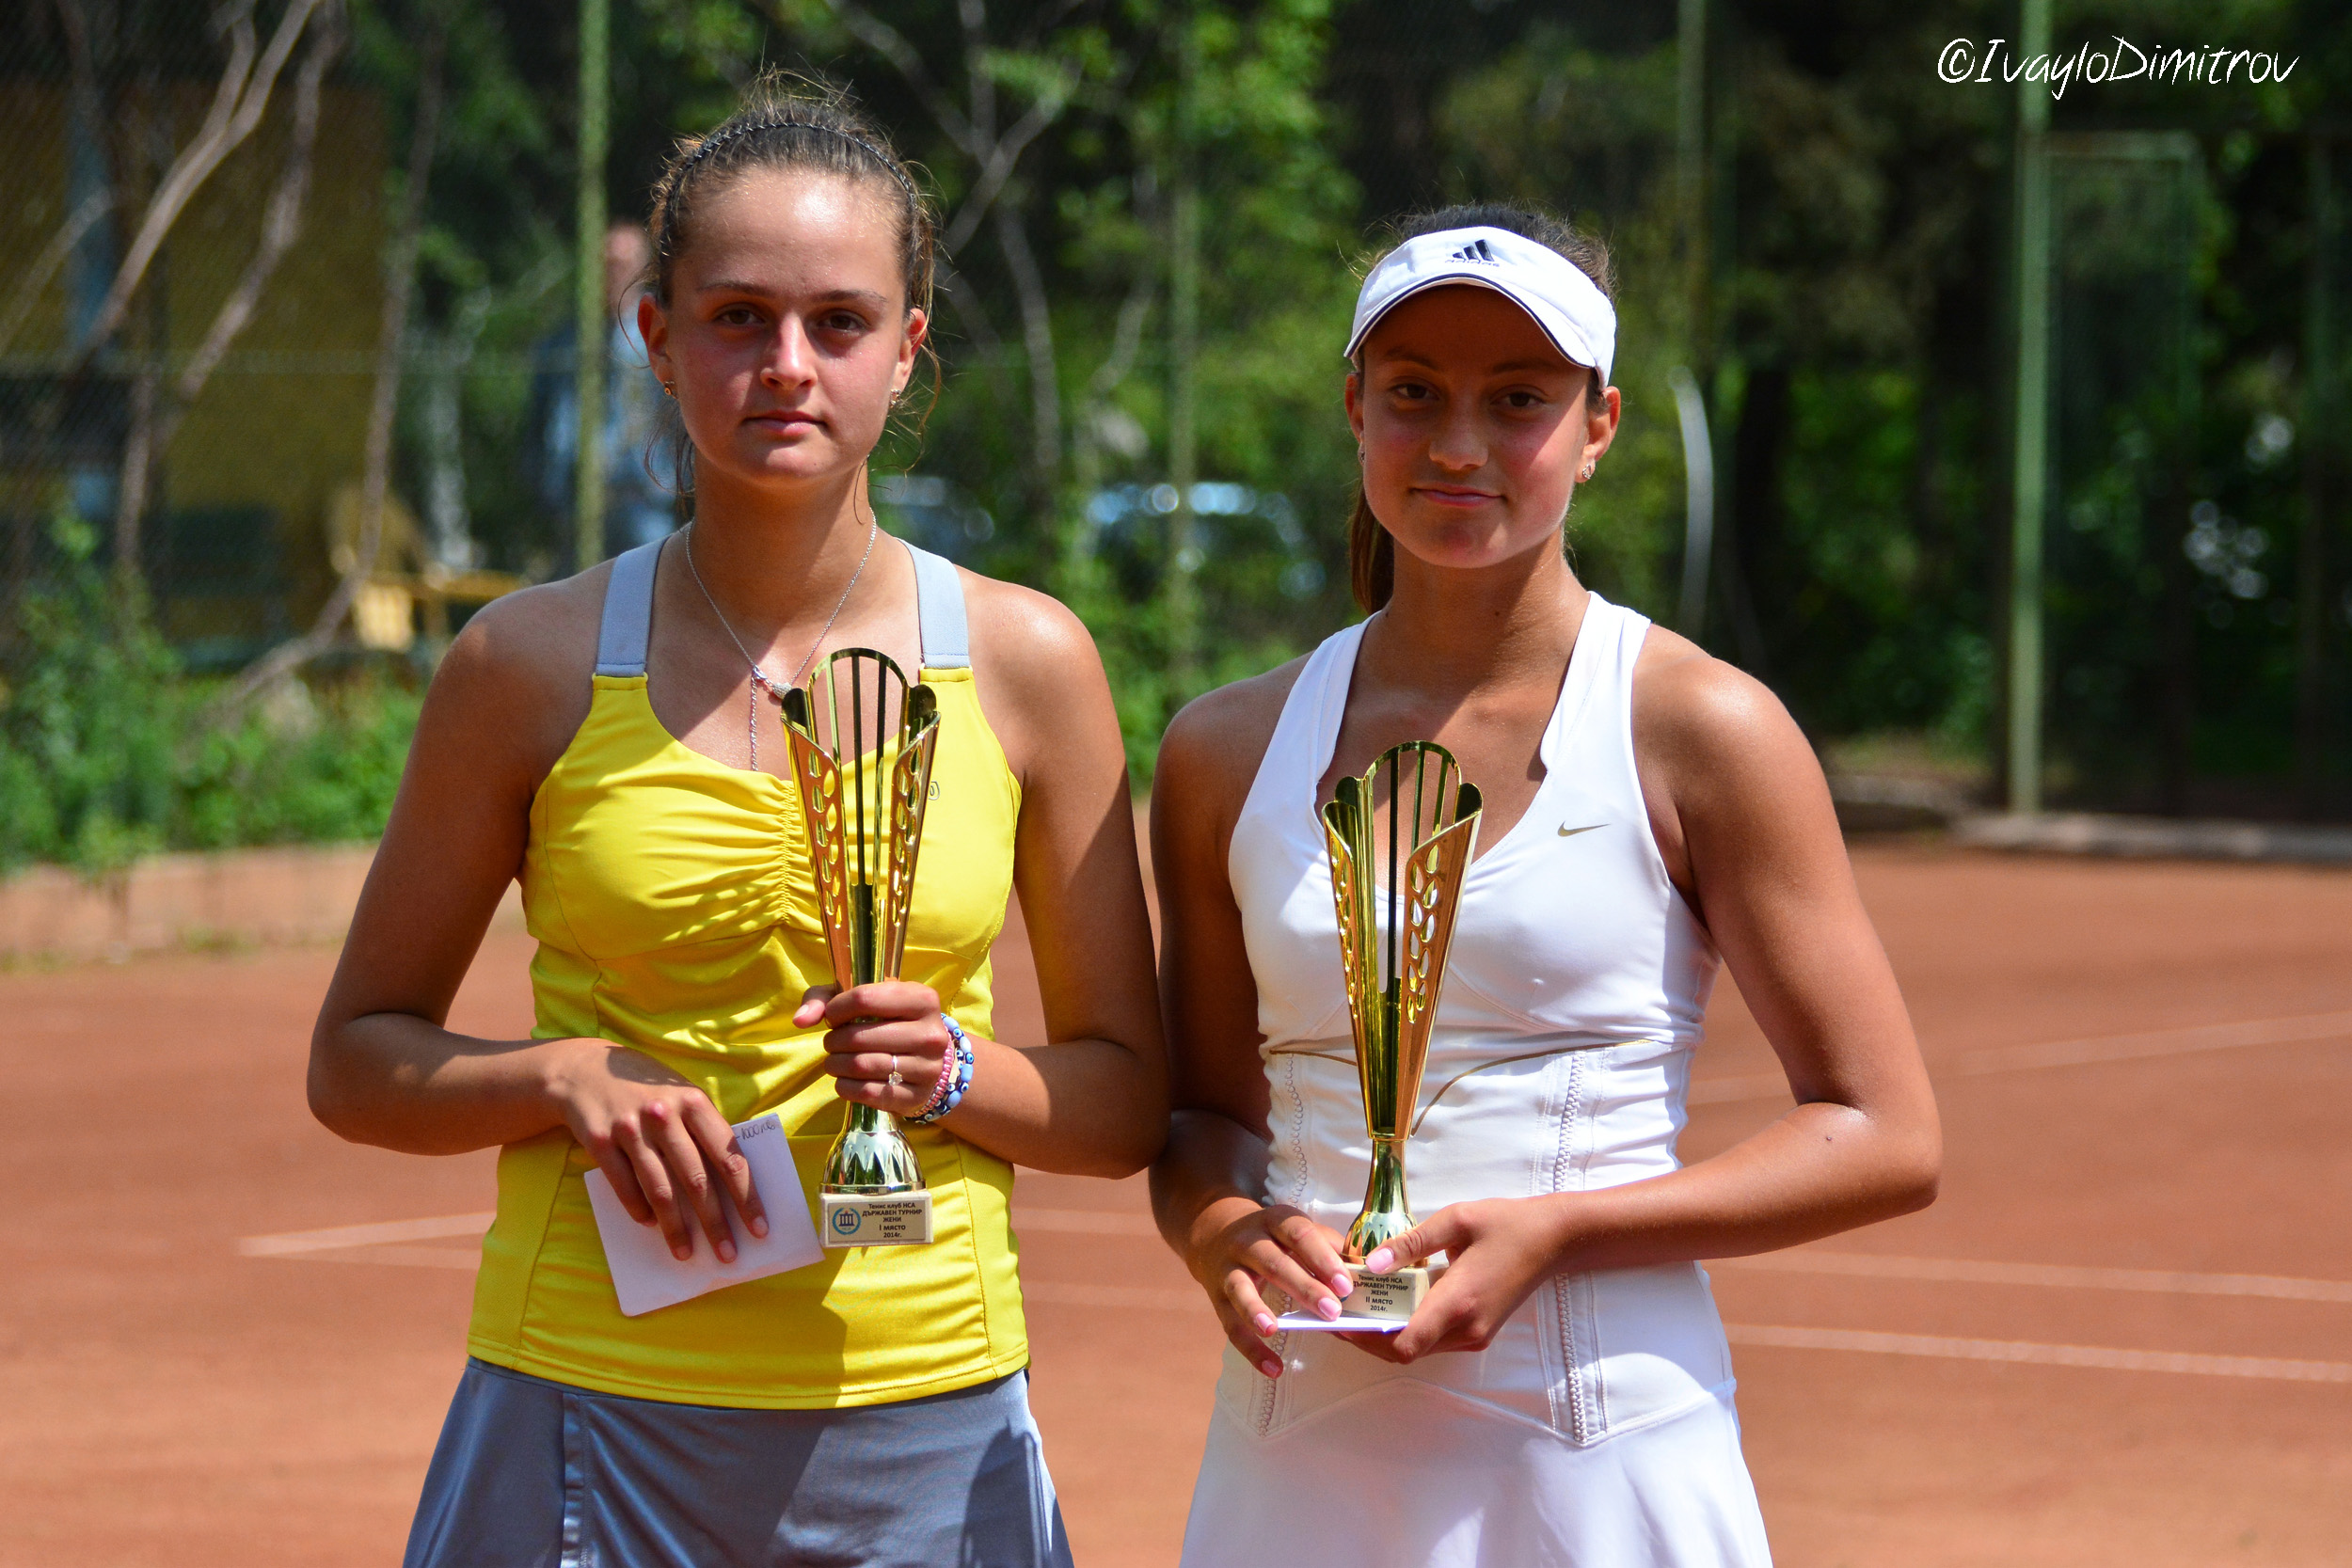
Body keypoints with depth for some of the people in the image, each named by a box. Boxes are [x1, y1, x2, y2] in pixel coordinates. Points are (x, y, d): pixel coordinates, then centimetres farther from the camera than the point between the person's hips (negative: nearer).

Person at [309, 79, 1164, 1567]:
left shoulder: (1026, 663, 2)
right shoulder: (536, 664, 0)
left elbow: (1131, 1104, 8)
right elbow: (359, 1061, 7)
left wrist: (952, 1071, -11)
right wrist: (563, 1076, -11)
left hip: (928, 1426, 1)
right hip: (591, 1395, -1)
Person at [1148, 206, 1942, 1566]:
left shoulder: (1700, 731, -4)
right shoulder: (1230, 751, 7)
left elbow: (1885, 1141, -5)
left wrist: (1550, 1233, -15)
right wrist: (1228, 1237, -7)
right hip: (1297, 1456, 3)